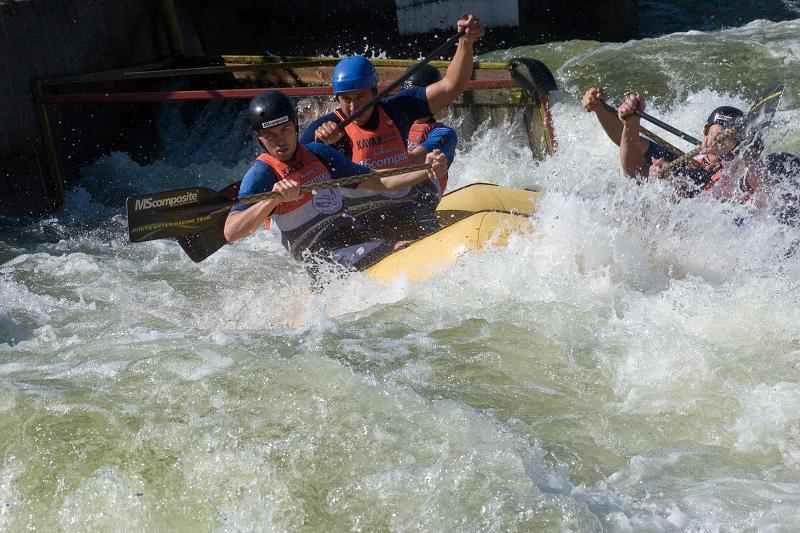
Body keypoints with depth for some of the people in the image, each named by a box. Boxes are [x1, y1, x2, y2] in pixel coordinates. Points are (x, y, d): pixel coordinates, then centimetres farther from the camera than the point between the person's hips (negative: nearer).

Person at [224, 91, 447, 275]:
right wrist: (274, 199, -35)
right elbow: (231, 233, -22)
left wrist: (426, 172, 0)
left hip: (357, 235, 7)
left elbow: (378, 183, 14)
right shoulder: (262, 174, -7)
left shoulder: (317, 153, 11)